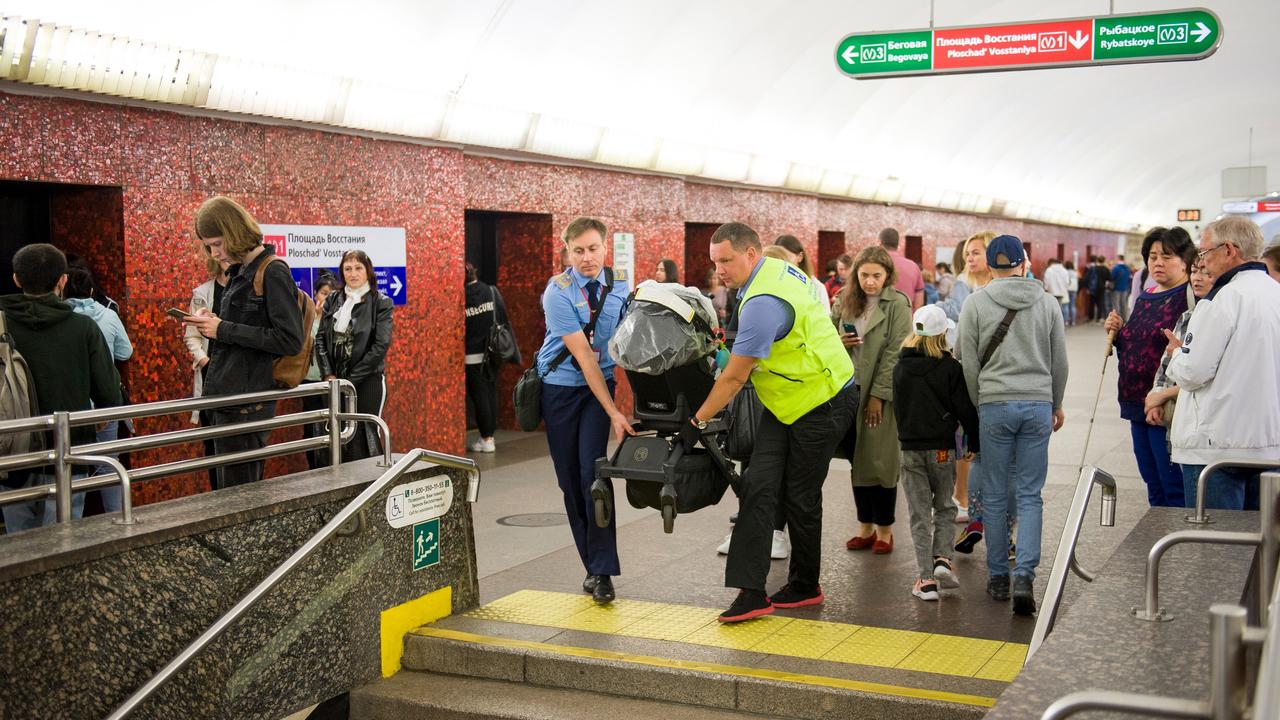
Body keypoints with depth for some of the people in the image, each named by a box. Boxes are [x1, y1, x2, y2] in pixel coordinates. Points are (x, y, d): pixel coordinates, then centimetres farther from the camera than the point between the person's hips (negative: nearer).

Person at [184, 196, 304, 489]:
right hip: (229, 397, 9)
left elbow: (290, 340, -19)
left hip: (248, 403, -9)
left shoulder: (273, 273, -12)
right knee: (228, 490, 15)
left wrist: (223, 330, -16)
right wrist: (214, 323, 3)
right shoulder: (240, 272, 15)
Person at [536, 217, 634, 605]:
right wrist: (613, 413, -20)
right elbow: (583, 355, -18)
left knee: (593, 472, -12)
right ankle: (594, 565, 13)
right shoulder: (558, 292, -16)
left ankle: (602, 571, -9)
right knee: (569, 478, 2)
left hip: (599, 384, 1)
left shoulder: (620, 283, -3)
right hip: (560, 387, -1)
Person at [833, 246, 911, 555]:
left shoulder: (897, 304, -7)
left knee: (881, 462, 0)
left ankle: (884, 529, 11)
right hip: (850, 391, 5)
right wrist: (838, 341, -6)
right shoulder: (844, 301, 8)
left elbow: (895, 353, -11)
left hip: (883, 394, -5)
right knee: (857, 461, 10)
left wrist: (879, 395, -14)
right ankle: (865, 526, 19)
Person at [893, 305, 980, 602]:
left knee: (919, 515, 5)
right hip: (942, 447, -2)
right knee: (944, 508, 16)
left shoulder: (900, 369, 2)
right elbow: (965, 409, -7)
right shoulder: (950, 368, -8)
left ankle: (926, 578, 3)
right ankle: (942, 559, -4)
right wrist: (976, 443, 4)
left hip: (910, 448, 2)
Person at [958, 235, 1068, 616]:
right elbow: (1059, 361, 10)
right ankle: (1024, 575, -8)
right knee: (1030, 496, 4)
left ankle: (998, 577, 15)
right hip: (1038, 405, 1)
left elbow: (969, 364, -1)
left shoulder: (976, 303, -1)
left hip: (994, 405, -1)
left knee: (995, 496, 8)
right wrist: (1056, 404, 23)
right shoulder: (1047, 302, 5)